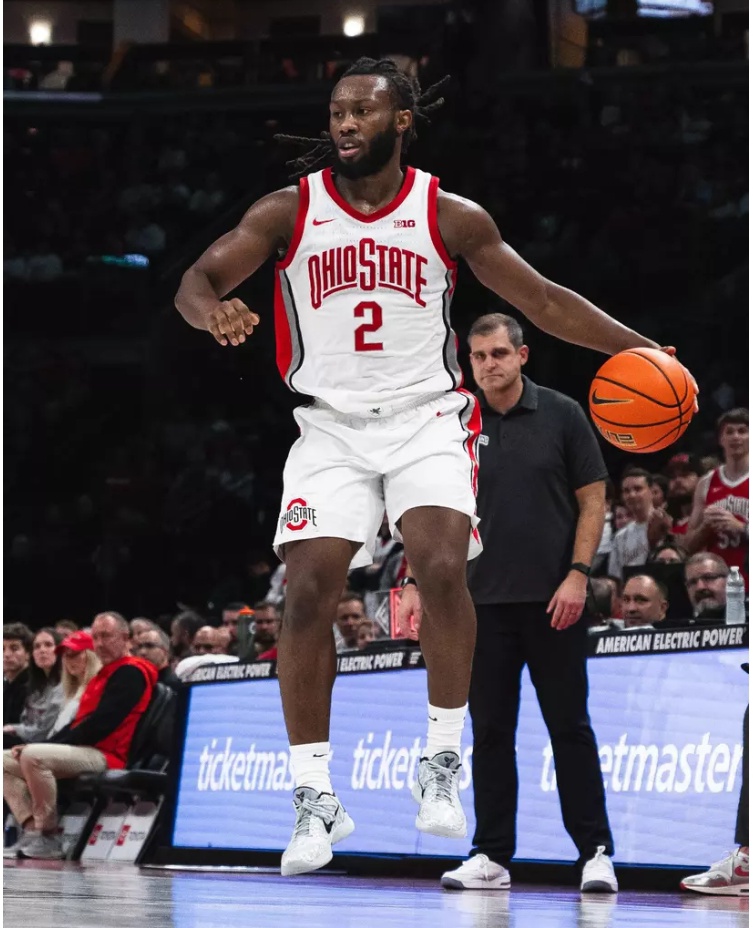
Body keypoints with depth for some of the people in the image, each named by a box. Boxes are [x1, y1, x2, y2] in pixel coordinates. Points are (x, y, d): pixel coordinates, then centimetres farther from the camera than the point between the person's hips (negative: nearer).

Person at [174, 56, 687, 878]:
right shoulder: (288, 212, -1)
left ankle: (442, 763, -4)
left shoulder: (451, 217, 0)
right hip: (330, 425, 1)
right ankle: (315, 797, 0)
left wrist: (639, 350, -3)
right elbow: (195, 281, -8)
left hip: (425, 418, -1)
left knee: (442, 570, -22)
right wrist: (214, 310, -33)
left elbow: (543, 300, 5)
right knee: (307, 593, -11)